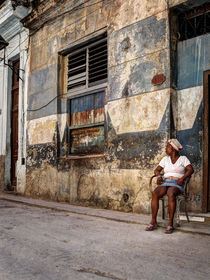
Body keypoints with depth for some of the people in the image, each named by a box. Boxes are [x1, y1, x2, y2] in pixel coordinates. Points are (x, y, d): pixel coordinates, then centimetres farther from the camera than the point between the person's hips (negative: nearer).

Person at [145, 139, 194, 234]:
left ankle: (170, 224, -34)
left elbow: (190, 170, -6)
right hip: (165, 183, 4)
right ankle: (153, 222, -27)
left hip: (177, 184, -3)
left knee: (171, 194, -39)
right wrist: (159, 176, -5)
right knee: (154, 193, -29)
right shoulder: (165, 159, 20)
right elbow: (157, 170, 18)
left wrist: (182, 178, -22)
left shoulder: (183, 158, 8)